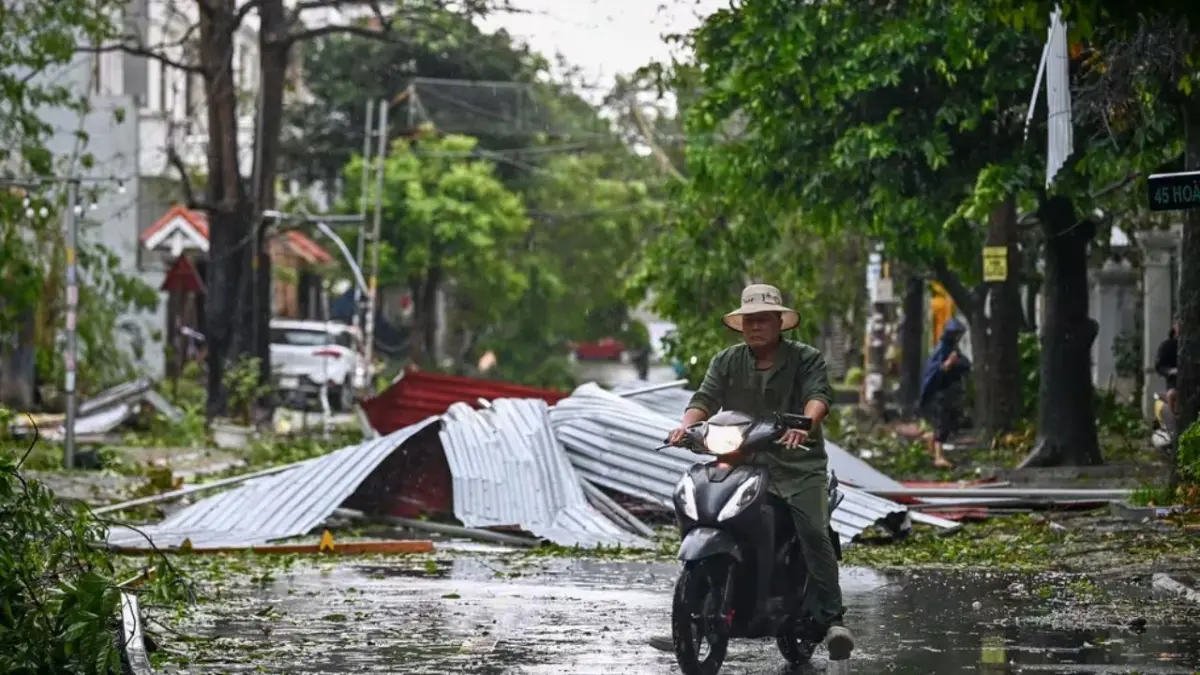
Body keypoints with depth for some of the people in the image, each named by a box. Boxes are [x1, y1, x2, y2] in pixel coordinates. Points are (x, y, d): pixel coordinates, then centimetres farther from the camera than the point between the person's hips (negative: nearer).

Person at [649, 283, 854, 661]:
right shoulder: (726, 362, 14)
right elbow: (706, 398, 3)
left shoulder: (806, 359, 4)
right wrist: (687, 424, -20)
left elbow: (819, 395, -13)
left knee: (814, 532, -24)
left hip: (798, 463, -3)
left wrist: (805, 423, -35)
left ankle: (831, 620, -23)